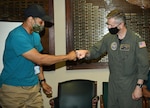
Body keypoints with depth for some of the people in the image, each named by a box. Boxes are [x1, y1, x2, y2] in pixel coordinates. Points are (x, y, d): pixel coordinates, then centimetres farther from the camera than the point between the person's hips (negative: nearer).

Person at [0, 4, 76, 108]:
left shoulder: (36, 36, 8)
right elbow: (40, 59, -25)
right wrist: (67, 56, -19)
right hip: (14, 89, -7)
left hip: (34, 87, 7)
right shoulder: (17, 36, -21)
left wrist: (42, 81, 9)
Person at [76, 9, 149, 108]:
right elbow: (96, 50, 2)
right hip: (113, 84, 5)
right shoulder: (108, 37, -1)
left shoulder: (136, 39, -15)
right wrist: (86, 52, -21)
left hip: (130, 85, -4)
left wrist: (139, 86, -14)